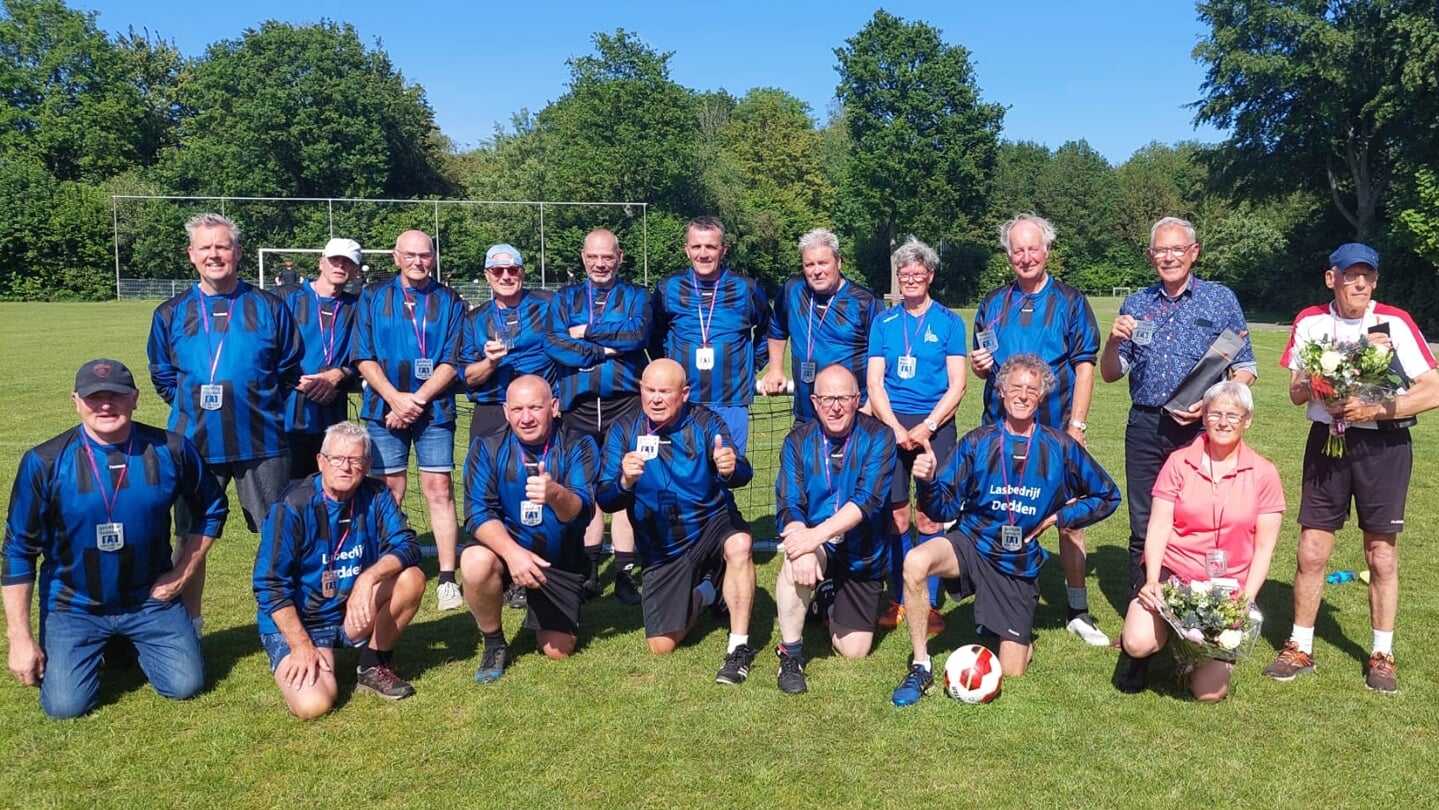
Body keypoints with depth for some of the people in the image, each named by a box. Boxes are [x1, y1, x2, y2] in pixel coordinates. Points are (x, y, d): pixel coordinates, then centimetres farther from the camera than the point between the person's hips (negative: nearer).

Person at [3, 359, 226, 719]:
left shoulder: (170, 450, -12)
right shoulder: (45, 462, -15)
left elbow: (211, 510, 4)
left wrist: (181, 574, -1)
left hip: (151, 599, 1)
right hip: (74, 605, -1)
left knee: (185, 686, -2)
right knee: (65, 705, -9)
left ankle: (132, 643, 28)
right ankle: (98, 646, 24)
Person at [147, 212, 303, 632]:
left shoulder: (269, 307, 2)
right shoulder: (171, 314, 6)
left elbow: (290, 371, 8)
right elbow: (162, 376, 16)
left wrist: (262, 407, 4)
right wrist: (192, 407, 9)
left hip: (262, 443, -2)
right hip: (194, 444, 2)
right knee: (191, 538, 10)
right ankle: (188, 625, 26)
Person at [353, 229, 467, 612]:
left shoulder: (450, 301, 5)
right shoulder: (373, 297, 7)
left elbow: (452, 361, -1)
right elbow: (364, 357, 1)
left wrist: (416, 400, -10)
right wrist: (395, 399, -11)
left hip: (434, 410, -1)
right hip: (385, 409, 1)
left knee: (439, 490, -4)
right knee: (388, 492, 2)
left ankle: (447, 578, -2)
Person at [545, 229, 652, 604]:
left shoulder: (636, 296, 11)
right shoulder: (565, 298, 14)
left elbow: (637, 333, -10)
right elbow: (553, 342, -3)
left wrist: (586, 332, -6)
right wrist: (605, 350, -9)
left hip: (624, 404, -2)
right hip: (577, 405, 2)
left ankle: (625, 574, 4)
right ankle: (588, 573, 15)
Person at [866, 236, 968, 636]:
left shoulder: (949, 322, 4)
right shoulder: (884, 322, 9)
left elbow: (957, 385, 0)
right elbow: (874, 383, 5)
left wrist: (926, 427, -11)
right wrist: (897, 429, -8)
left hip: (935, 426, -2)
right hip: (891, 425, 2)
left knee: (928, 517, -3)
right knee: (895, 515, 1)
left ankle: (929, 603, 7)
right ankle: (899, 599, 12)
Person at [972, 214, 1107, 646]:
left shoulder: (1070, 301, 2)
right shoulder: (992, 304, 11)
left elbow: (1085, 367, -2)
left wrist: (1077, 425, -10)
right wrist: (979, 365, -6)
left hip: (1056, 430, -2)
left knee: (1070, 517, 0)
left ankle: (1078, 611, 11)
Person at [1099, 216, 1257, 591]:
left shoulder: (1221, 299, 3)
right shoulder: (1135, 304, 10)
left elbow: (1245, 370, 2)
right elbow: (1110, 374, 10)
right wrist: (1113, 341, -11)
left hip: (1199, 429, -2)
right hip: (1144, 427, 2)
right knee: (1143, 528, 7)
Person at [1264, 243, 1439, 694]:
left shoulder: (1395, 323, -6)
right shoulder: (1311, 323, 1)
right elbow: (1297, 392, -1)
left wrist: (1373, 410, -18)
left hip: (1383, 444, -1)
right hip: (1327, 439, 2)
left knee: (1382, 555, 6)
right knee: (1312, 551, 2)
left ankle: (1382, 655, 21)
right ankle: (1300, 649, 16)